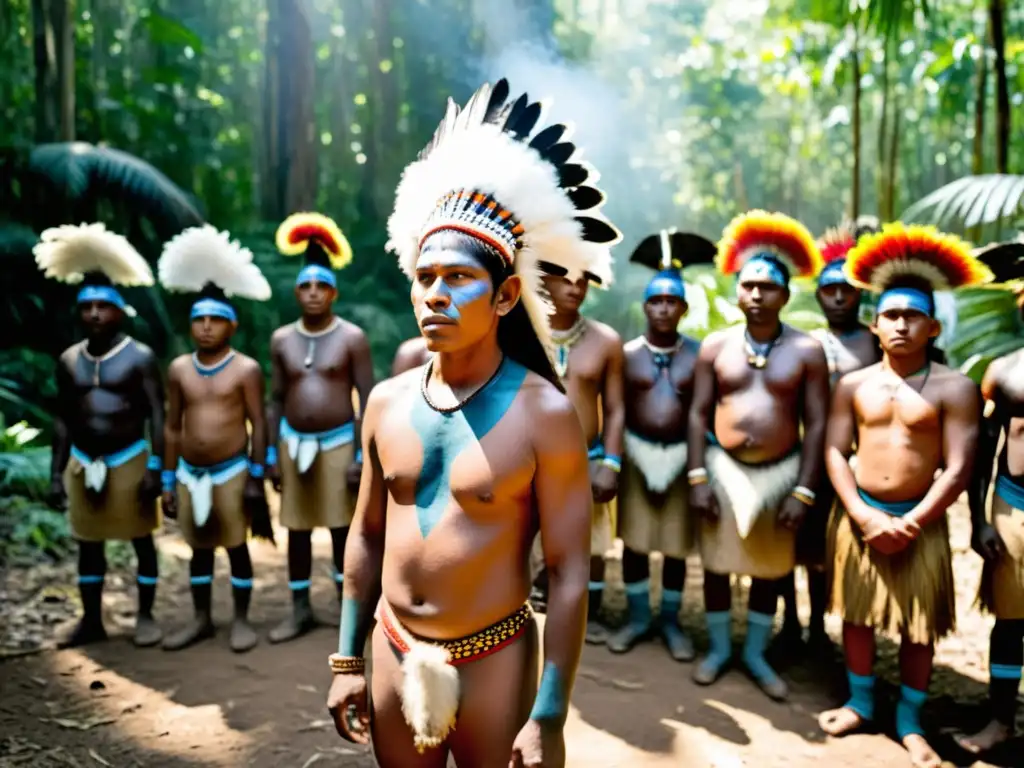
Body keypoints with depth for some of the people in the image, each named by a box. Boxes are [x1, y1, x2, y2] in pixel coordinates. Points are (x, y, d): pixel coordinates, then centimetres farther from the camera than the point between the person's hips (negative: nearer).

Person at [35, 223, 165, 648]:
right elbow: (62, 420, 9)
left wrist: (155, 469, -14)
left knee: (141, 540, 5)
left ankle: (145, 616, 17)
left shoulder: (140, 356, -8)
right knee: (88, 543, 11)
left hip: (129, 461, -4)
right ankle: (92, 620, 23)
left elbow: (158, 416, -9)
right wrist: (57, 474, 6)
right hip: (82, 464, 4)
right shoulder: (68, 361, 5)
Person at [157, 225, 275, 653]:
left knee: (236, 547, 6)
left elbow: (258, 425, -6)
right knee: (198, 548, 14)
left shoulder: (246, 369, -8)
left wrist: (256, 478, -9)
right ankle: (201, 619, 26)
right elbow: (173, 427, 7)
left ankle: (241, 620, 19)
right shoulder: (179, 370, 3)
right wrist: (169, 481, 7)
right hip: (189, 473, 4)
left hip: (232, 471, -4)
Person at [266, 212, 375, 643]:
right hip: (293, 442, 4)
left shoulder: (352, 338, -7)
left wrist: (362, 455, -12)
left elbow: (368, 399, -8)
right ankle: (300, 611, 23)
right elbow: (275, 400, 8)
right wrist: (271, 453, 5)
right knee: (297, 530, 10)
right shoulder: (282, 340, 3)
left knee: (342, 528, 4)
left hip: (338, 442, -3)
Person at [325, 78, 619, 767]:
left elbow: (569, 572, -14)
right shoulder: (387, 401, -1)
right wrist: (347, 660, 10)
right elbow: (367, 534, 9)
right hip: (395, 656, 5)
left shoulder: (544, 413, -16)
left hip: (493, 663, -4)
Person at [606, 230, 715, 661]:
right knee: (634, 539, 7)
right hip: (637, 452, 0)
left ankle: (670, 620, 26)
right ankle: (639, 617, 24)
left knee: (676, 543, 9)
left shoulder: (699, 354, -2)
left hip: (682, 454, 0)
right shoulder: (627, 353, -1)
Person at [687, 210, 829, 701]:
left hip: (781, 471, 0)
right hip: (722, 467, 1)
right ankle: (719, 648, 30)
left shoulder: (806, 351, -5)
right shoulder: (715, 346, -2)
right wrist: (697, 479, -7)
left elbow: (816, 424, -5)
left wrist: (804, 491, -10)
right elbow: (698, 414, -1)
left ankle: (756, 654, 31)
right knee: (717, 564, 11)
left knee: (769, 568, 13)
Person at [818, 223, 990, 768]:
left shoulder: (954, 387, -7)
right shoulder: (853, 384, 1)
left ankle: (909, 722, 25)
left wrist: (911, 523, -15)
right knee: (857, 614, 13)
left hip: (921, 522, -2)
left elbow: (958, 469, -10)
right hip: (858, 516, 2)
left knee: (920, 627, 7)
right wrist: (863, 515, -13)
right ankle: (860, 702, 32)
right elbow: (835, 452, -1)